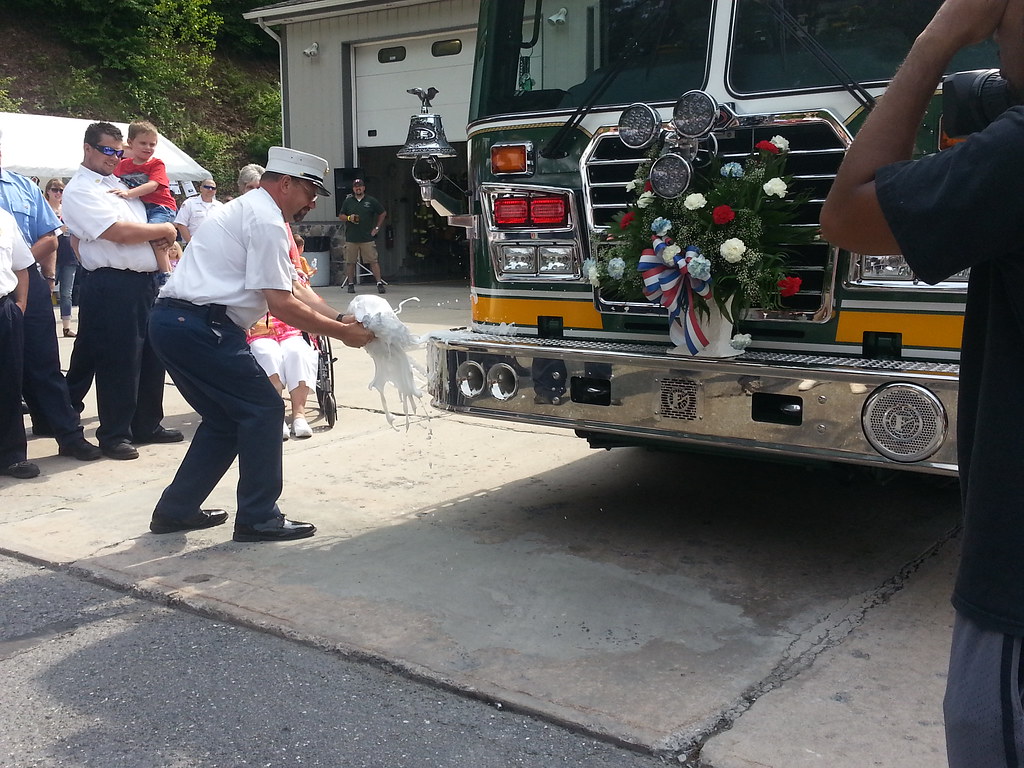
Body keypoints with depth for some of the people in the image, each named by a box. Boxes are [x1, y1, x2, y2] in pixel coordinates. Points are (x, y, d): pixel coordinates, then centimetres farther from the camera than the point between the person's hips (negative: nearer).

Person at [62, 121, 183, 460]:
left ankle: (147, 425, 25)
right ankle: (114, 435, 10)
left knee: (151, 356, 13)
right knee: (118, 362, -2)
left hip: (146, 281, 8)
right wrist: (164, 229, -6)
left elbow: (144, 226, 26)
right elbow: (120, 232, -17)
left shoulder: (119, 183, 19)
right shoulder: (79, 190, -7)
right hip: (113, 287, -8)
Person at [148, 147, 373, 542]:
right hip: (201, 326, -10)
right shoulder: (266, 220, -11)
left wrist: (342, 318, 6)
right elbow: (281, 304, -15)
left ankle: (175, 511, 23)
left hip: (173, 323, 10)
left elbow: (294, 286, 18)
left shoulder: (248, 209, 22)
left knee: (225, 418, 18)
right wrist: (341, 333, -7)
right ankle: (258, 519, 4)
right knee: (264, 409, -2)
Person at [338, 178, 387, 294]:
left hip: (367, 238, -2)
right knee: (350, 262, 3)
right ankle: (351, 284, 12)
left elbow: (383, 213, 14)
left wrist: (377, 228, 8)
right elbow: (341, 216, 16)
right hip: (351, 238, 2)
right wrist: (349, 218, -5)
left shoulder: (371, 201, 5)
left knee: (373, 261, -6)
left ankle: (379, 283, -4)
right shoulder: (348, 201, 10)